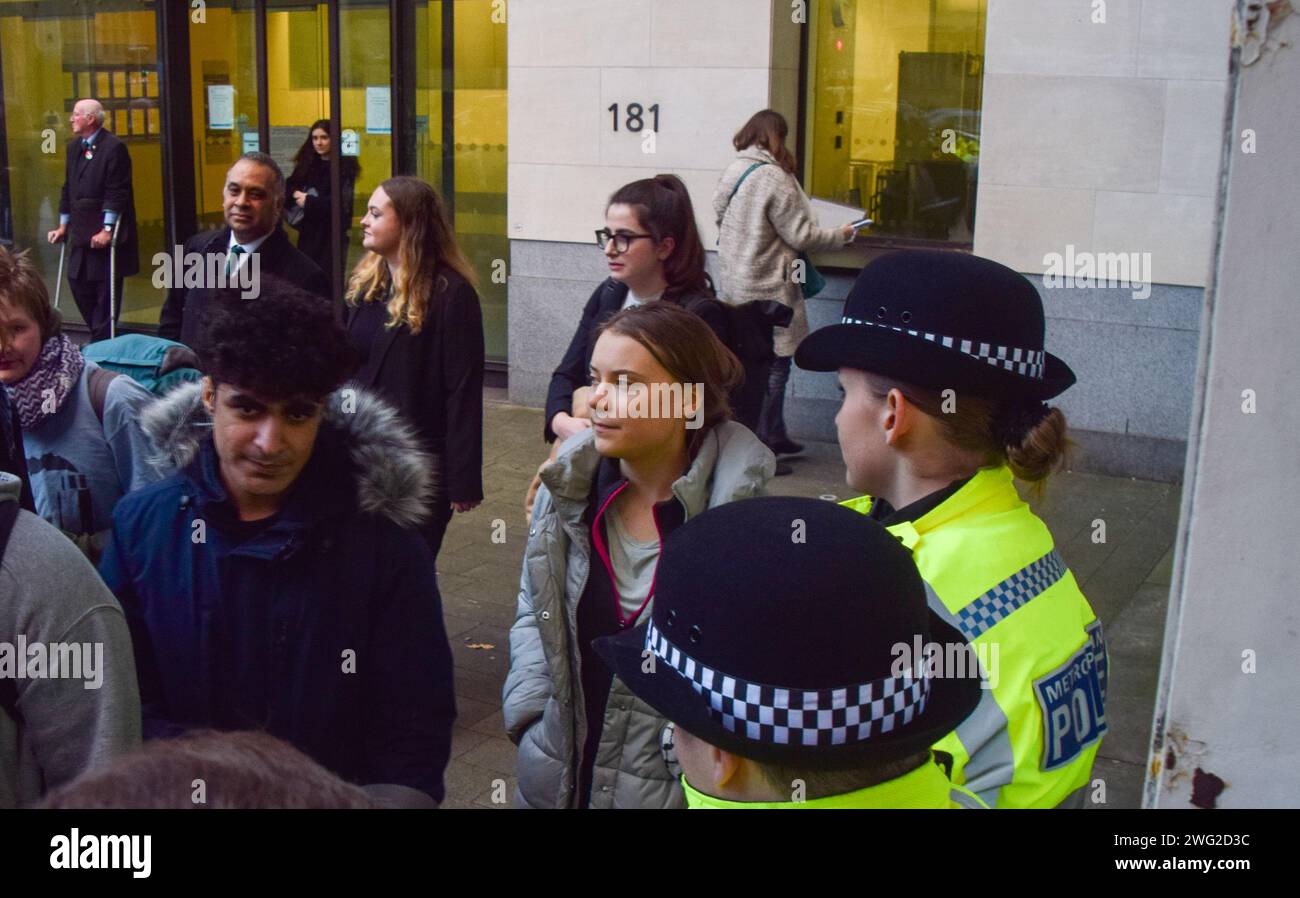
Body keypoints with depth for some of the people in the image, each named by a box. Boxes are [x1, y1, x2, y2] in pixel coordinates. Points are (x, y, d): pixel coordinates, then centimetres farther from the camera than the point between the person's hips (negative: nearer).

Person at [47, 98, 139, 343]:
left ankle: (102, 340, 6)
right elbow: (68, 189, 19)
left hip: (106, 233, -8)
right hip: (81, 232, 8)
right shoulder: (74, 147, 15)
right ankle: (99, 335, 20)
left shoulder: (114, 147, -11)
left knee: (106, 288, -2)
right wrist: (63, 225, 16)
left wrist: (107, 230, -19)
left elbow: (117, 193, -15)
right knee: (77, 280, 8)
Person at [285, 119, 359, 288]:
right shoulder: (306, 164, 12)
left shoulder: (345, 166, -5)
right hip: (308, 233, 5)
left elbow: (341, 202, -13)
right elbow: (288, 187, 10)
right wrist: (296, 194, -12)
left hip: (332, 233, -5)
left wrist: (309, 201, -12)